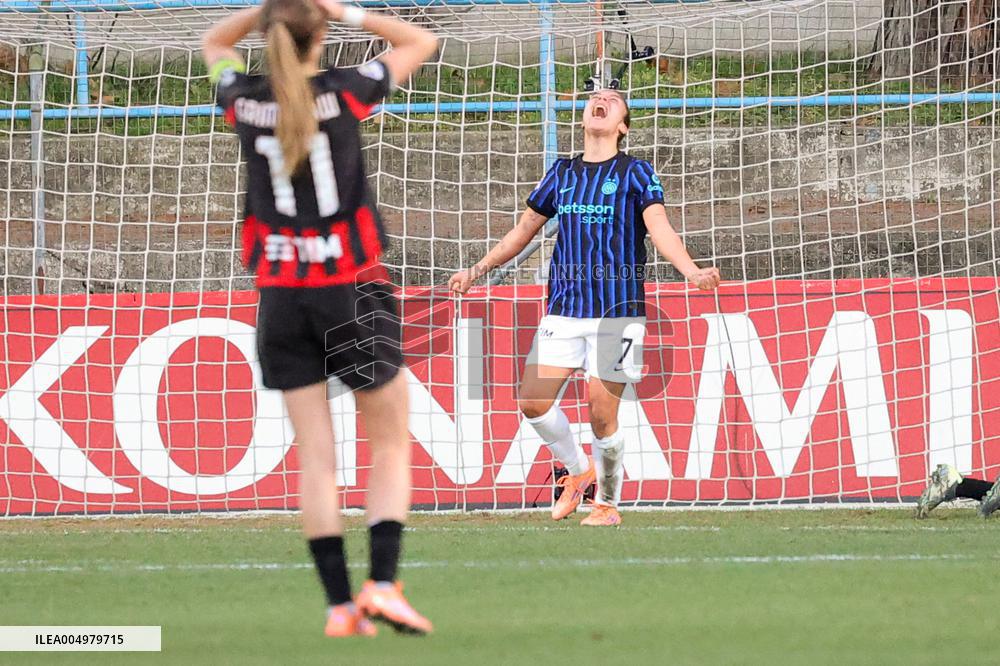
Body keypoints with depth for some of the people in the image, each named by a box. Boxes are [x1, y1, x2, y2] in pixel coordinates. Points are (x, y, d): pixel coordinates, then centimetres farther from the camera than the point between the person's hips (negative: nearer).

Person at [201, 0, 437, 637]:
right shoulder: (342, 92, -8)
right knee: (392, 444, 8)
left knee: (316, 456, 3)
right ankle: (383, 583, -8)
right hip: (353, 292, -2)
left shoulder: (246, 104, -1)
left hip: (282, 293, 3)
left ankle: (340, 604, -1)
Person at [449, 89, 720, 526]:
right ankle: (578, 470, 19)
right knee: (533, 401, -6)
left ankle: (607, 502, 14)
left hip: (617, 310, -4)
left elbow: (660, 229, -10)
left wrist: (692, 272, -28)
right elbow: (524, 230, 25)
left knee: (601, 415, -7)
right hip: (563, 309, 4)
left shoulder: (635, 173, 2)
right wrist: (477, 271, 24)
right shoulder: (562, 173, 14)